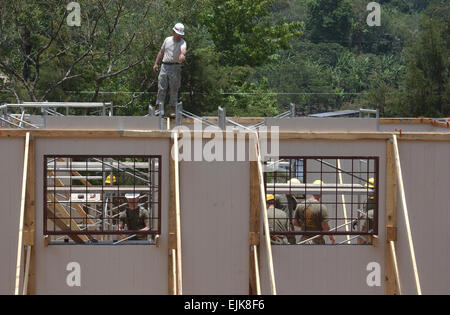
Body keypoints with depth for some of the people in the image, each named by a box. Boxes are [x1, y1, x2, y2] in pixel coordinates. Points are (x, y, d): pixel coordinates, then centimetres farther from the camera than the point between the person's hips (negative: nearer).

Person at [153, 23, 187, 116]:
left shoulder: (182, 42, -7)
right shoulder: (167, 40, 9)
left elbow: (183, 49, -32)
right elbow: (161, 52, 19)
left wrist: (182, 54, -55)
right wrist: (156, 63, 14)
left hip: (175, 67, -3)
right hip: (165, 66, 3)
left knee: (174, 89, 0)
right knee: (161, 88, 1)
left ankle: (173, 108, 8)